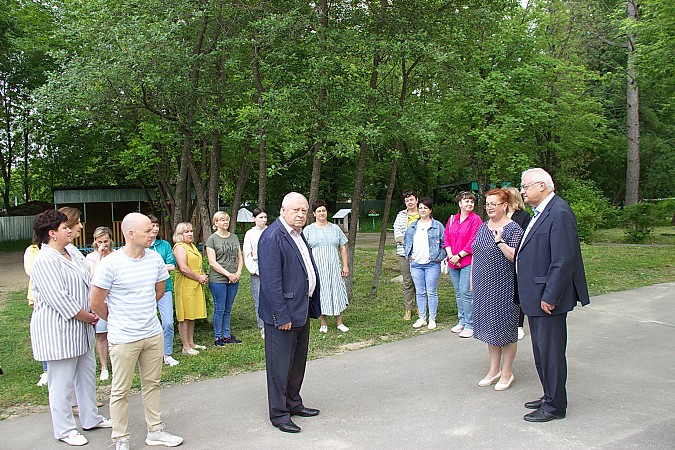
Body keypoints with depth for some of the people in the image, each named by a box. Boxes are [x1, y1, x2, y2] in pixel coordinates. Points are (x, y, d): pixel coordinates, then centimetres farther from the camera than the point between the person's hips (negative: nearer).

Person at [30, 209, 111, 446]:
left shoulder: (71, 252, 10)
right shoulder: (45, 261, -19)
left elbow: (87, 283, 16)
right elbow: (59, 298, -24)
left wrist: (92, 313, 5)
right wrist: (86, 317, -15)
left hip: (80, 327, 10)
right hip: (58, 330, -10)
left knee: (87, 373, 18)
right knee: (62, 381, 2)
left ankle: (91, 418, 32)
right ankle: (65, 430, 16)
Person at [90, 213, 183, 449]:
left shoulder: (155, 258, 0)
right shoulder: (110, 264, -16)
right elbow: (96, 303, -8)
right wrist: (118, 321, 5)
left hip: (153, 334, 5)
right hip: (123, 338, -5)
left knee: (152, 384, 17)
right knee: (121, 391, 8)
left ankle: (155, 431, 31)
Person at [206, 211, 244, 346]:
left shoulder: (234, 237, 12)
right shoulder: (212, 239, -5)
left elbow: (240, 257, 15)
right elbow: (212, 262, -10)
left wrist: (238, 272, -2)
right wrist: (228, 274, -13)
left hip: (234, 280, 5)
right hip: (218, 280, -5)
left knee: (228, 310, 13)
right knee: (219, 310, 1)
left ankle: (227, 336, 22)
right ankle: (217, 338, 12)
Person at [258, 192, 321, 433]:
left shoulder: (298, 234, 12)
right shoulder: (272, 237, -18)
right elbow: (271, 281, -22)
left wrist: (312, 306, 12)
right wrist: (282, 316, -22)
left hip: (301, 311, 10)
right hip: (282, 314, -10)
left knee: (298, 362, 21)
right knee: (280, 366, 3)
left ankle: (294, 404, 36)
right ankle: (279, 414, 17)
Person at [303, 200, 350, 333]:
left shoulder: (335, 228, 9)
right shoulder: (308, 230, 2)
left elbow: (343, 248, 10)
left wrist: (345, 266, 4)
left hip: (334, 267, 2)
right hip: (317, 267, -2)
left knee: (337, 292, 3)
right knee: (320, 294, 3)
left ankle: (339, 323, 13)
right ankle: (323, 324, 15)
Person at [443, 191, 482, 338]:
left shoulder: (475, 219, -6)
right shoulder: (452, 219, 12)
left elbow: (473, 242, -12)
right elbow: (447, 238, 12)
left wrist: (458, 256, -12)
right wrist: (450, 255, -3)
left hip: (468, 261, -6)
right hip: (453, 262, 6)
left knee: (465, 292, -9)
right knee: (458, 292, 13)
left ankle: (469, 325, 0)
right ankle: (462, 321, 24)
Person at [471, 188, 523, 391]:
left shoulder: (513, 229, -10)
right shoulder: (483, 227, 11)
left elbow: (516, 257, -18)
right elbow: (475, 254, 17)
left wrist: (499, 241, -26)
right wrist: (472, 279, 14)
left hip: (504, 287, -7)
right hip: (483, 287, 7)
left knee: (505, 327, 2)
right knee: (489, 326, 13)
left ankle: (507, 372, 15)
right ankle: (494, 370, 25)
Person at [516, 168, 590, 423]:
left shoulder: (559, 213, -18)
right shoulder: (540, 213, 13)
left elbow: (563, 260, -23)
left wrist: (550, 296, -21)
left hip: (548, 298, -10)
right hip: (535, 297, 10)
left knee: (551, 352, 1)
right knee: (541, 351, 19)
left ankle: (554, 406, 14)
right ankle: (550, 397, 32)